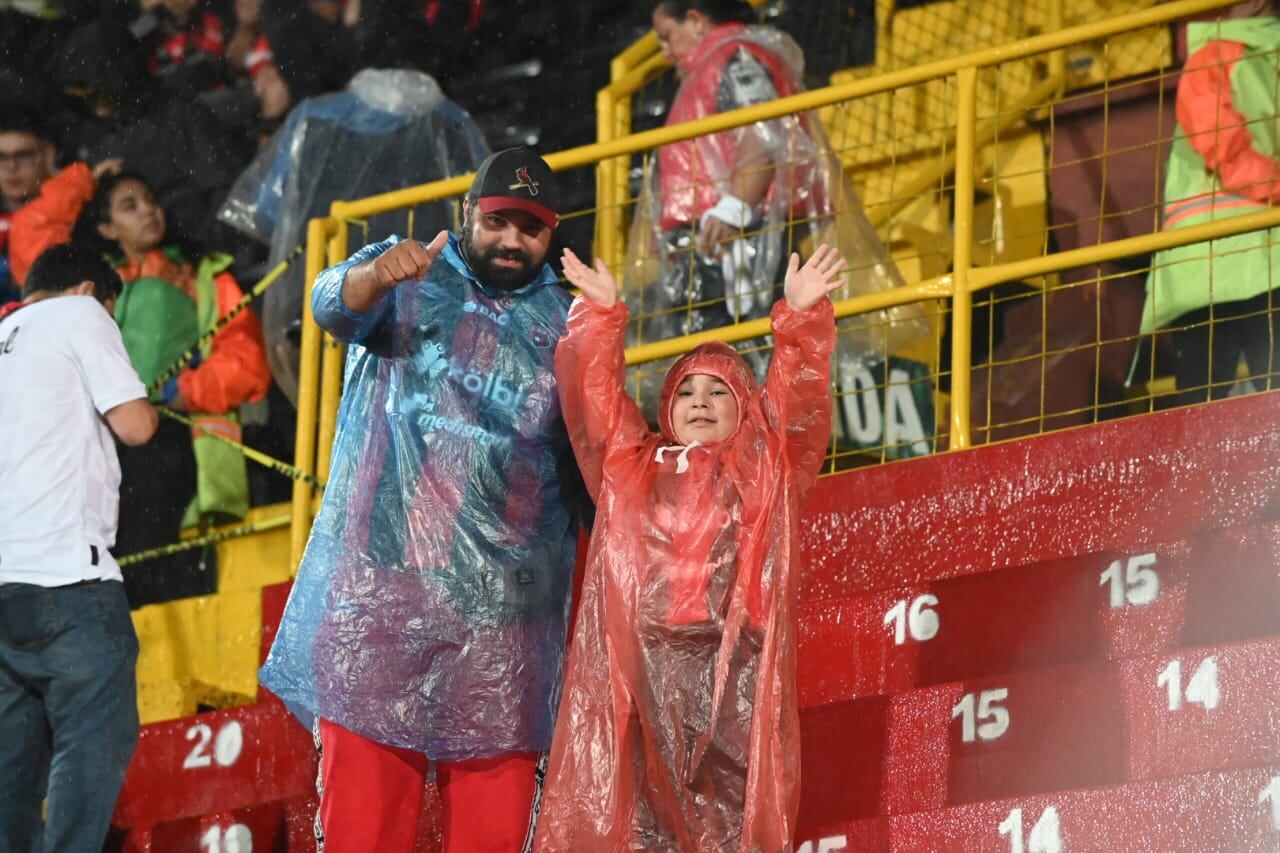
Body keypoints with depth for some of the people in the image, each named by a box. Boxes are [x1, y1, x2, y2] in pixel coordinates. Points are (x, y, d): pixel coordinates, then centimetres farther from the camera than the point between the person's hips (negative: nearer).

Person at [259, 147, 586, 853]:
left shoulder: (564, 323, 17)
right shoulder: (408, 278, 11)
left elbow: (590, 459, 17)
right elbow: (335, 304, -12)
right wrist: (376, 275, -33)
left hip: (505, 600, 2)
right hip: (382, 577, -2)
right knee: (363, 772, -8)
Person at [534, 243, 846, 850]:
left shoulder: (770, 469, 22)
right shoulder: (629, 466, 26)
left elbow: (799, 396, 8)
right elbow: (592, 395, 16)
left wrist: (801, 315, -5)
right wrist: (600, 313, 5)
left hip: (732, 669, -1)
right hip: (633, 666, 1)